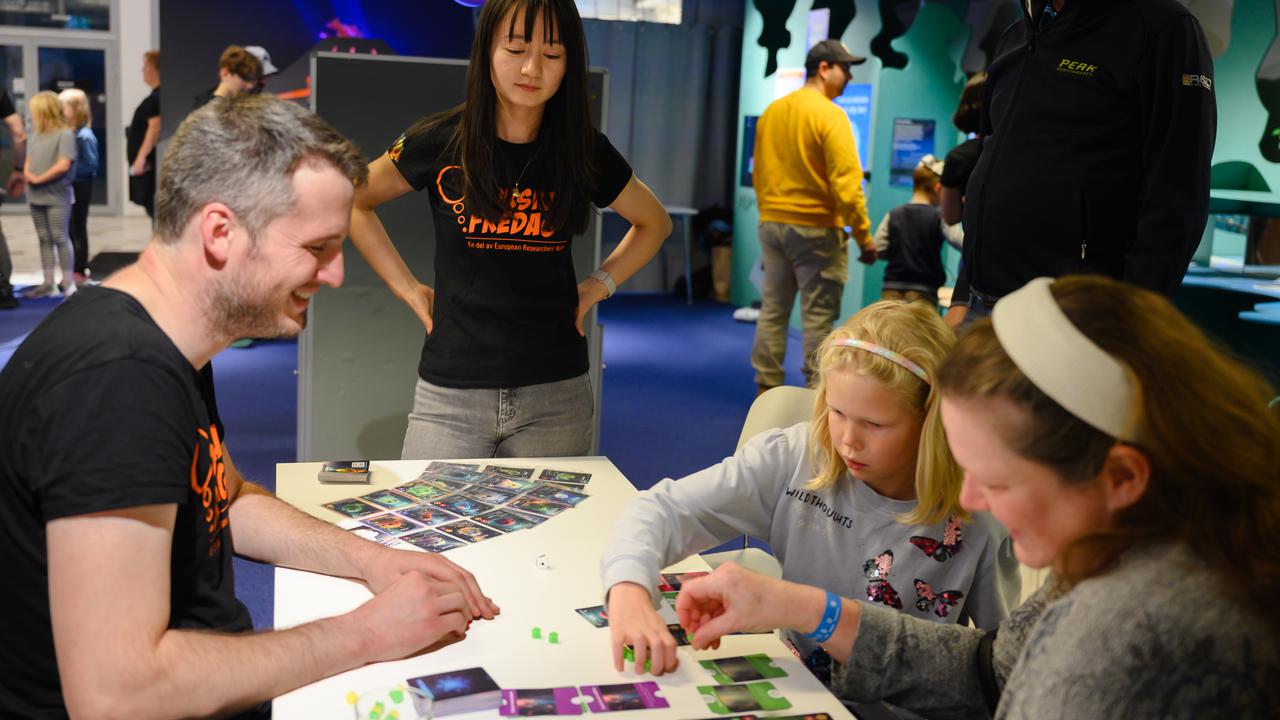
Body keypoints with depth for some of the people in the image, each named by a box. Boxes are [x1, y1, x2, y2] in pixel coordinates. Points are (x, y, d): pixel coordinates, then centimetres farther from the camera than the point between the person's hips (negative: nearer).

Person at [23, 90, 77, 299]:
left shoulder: (65, 134, -9)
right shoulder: (36, 135, 14)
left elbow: (64, 165, -18)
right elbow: (28, 162, 16)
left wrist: (40, 179, -14)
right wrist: (28, 175, -5)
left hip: (56, 196, -7)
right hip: (36, 196, 7)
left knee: (60, 239, -5)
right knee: (44, 239, 10)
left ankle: (69, 283, 1)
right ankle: (48, 283, 15)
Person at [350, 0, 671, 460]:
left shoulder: (584, 151, 1)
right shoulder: (441, 142, -4)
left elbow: (654, 222, 17)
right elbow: (353, 204, 11)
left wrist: (599, 285, 6)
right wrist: (407, 288, 4)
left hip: (557, 392, 2)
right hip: (452, 392, -1)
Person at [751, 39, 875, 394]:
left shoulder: (771, 111, 8)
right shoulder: (830, 115, -12)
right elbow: (846, 184, -17)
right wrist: (865, 238, -11)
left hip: (772, 225, 6)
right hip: (816, 229, -6)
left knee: (773, 310, 12)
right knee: (818, 317, 0)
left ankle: (767, 388, 17)